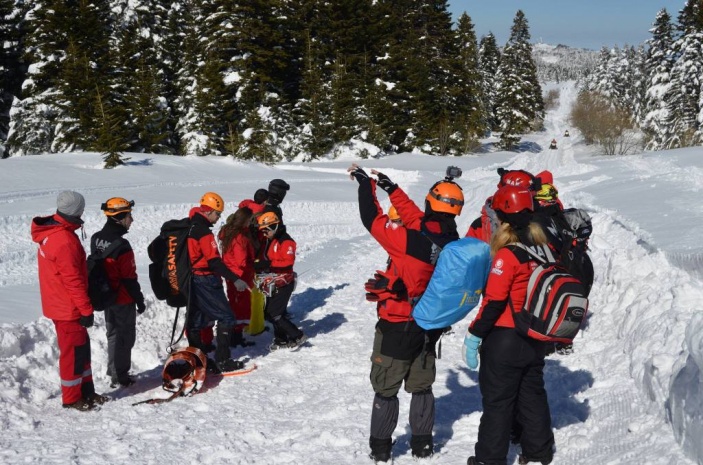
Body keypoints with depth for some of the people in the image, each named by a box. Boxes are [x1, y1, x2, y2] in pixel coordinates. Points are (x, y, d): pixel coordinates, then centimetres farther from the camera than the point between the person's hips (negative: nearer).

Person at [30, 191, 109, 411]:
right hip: (68, 308, -10)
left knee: (81, 347, 17)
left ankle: (86, 391, 27)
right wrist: (86, 309, -16)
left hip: (59, 303, 10)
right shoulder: (64, 240, -25)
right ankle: (72, 398, 13)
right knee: (73, 351, 2)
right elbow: (73, 279, -23)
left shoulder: (50, 233, 7)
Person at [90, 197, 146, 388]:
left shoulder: (96, 239, 1)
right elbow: (129, 278, -21)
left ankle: (114, 372, 30)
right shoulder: (121, 245, -25)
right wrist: (139, 300, -11)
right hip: (123, 299, -8)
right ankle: (120, 377, 13)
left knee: (113, 334, 21)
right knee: (125, 336, 6)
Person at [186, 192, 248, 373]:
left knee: (195, 320, 14)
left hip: (191, 281, 9)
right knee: (226, 318, -2)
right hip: (205, 281, -9)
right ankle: (223, 361, -3)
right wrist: (235, 279, -23)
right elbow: (214, 261, -23)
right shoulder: (203, 231, -18)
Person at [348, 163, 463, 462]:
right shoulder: (452, 241, -8)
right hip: (430, 325, 5)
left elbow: (373, 220, -18)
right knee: (421, 386, 20)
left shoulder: (410, 241, -27)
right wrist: (391, 188, 6)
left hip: (398, 325, -5)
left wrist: (366, 184, -4)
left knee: (385, 388, 10)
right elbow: (416, 219, 3)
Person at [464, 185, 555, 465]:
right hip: (535, 338, 7)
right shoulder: (542, 249, 2)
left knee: (497, 401, 4)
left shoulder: (507, 255, -20)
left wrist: (474, 335, -12)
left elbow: (493, 302, -20)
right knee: (533, 395, 19)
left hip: (505, 339, -7)